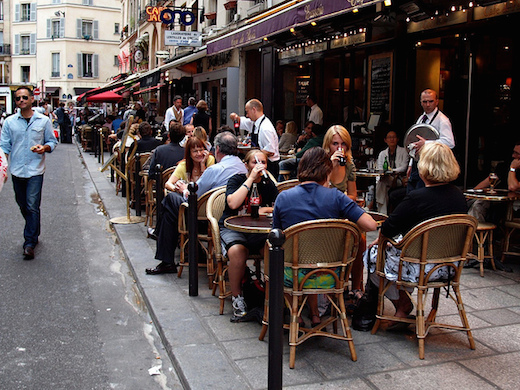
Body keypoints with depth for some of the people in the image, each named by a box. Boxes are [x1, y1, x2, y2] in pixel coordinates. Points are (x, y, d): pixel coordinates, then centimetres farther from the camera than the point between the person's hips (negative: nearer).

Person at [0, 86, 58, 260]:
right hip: (17, 170, 3)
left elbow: (52, 141, 9)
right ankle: (34, 234, 33)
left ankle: (30, 243, -3)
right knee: (23, 206, 13)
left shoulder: (43, 120, 2)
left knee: (32, 207, -8)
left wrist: (45, 147, -13)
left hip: (35, 170, -3)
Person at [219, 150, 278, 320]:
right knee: (237, 250, -36)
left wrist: (264, 210, -11)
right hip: (232, 228, -3)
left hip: (259, 230, 3)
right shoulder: (236, 180, 1)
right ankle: (237, 298, -16)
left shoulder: (268, 184, 11)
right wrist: (251, 178, -15)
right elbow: (233, 203, -19)